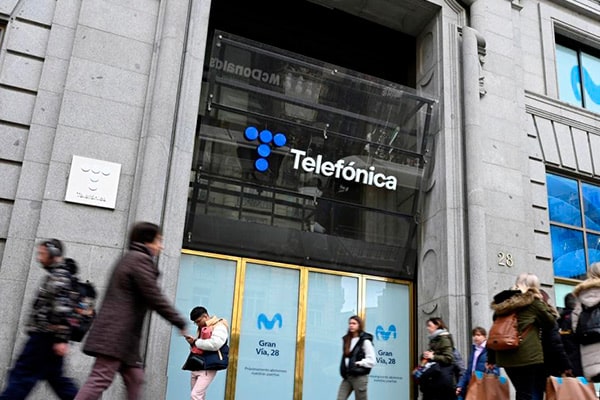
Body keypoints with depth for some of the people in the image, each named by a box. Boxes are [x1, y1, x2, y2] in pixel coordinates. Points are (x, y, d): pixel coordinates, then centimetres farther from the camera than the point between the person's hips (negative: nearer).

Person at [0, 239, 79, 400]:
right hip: (52, 337, 10)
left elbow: (63, 308, -21)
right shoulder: (58, 275, 19)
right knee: (55, 377, 11)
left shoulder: (58, 276, -13)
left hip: (45, 336, -10)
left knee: (22, 374, -4)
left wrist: (61, 339, -25)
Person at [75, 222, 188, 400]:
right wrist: (180, 323, -11)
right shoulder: (141, 259, -9)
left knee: (134, 378, 9)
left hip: (119, 332, 10)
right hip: (117, 332, -10)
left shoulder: (129, 258, 22)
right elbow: (154, 297, -14)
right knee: (100, 379, -11)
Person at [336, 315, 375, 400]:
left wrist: (358, 363, -14)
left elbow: (372, 361, -13)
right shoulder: (347, 339, 11)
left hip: (360, 377, -6)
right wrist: (343, 368, 5)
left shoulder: (365, 341, -10)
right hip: (347, 376, 6)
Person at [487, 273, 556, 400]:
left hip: (506, 357, 6)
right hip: (528, 356, -6)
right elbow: (550, 323, 6)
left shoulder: (502, 303, 15)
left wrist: (491, 358, 21)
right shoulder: (532, 300, -1)